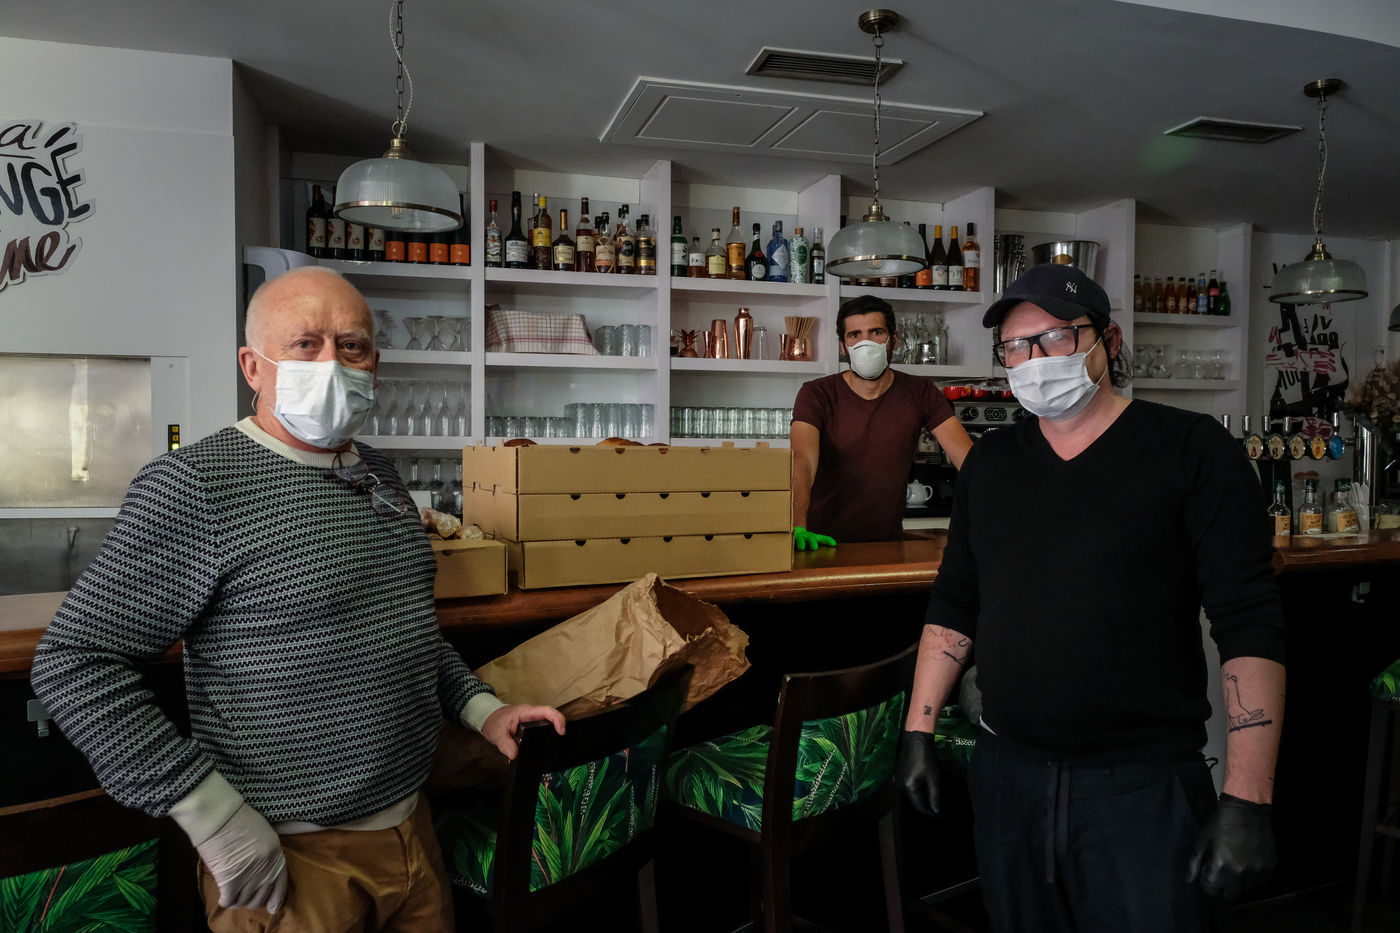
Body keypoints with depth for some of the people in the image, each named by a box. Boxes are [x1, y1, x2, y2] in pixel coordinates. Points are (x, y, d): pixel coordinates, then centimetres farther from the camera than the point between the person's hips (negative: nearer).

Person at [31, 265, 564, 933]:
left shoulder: (380, 477, 7)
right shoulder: (195, 484, -16)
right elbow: (75, 659, -17)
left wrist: (481, 707, 8)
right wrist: (214, 817, -19)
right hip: (287, 857, -7)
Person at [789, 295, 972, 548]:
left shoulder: (920, 393, 1)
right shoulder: (816, 394, -5)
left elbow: (968, 459, -7)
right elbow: (802, 462, -21)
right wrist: (798, 528, -38)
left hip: (887, 540, 2)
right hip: (825, 542, -2)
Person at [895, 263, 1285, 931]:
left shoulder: (1192, 450, -7)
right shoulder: (989, 461, 6)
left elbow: (1249, 626, -11)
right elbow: (954, 605, 11)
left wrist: (1247, 799, -16)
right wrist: (918, 731, 6)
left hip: (1145, 783, -4)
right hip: (1006, 772, 4)